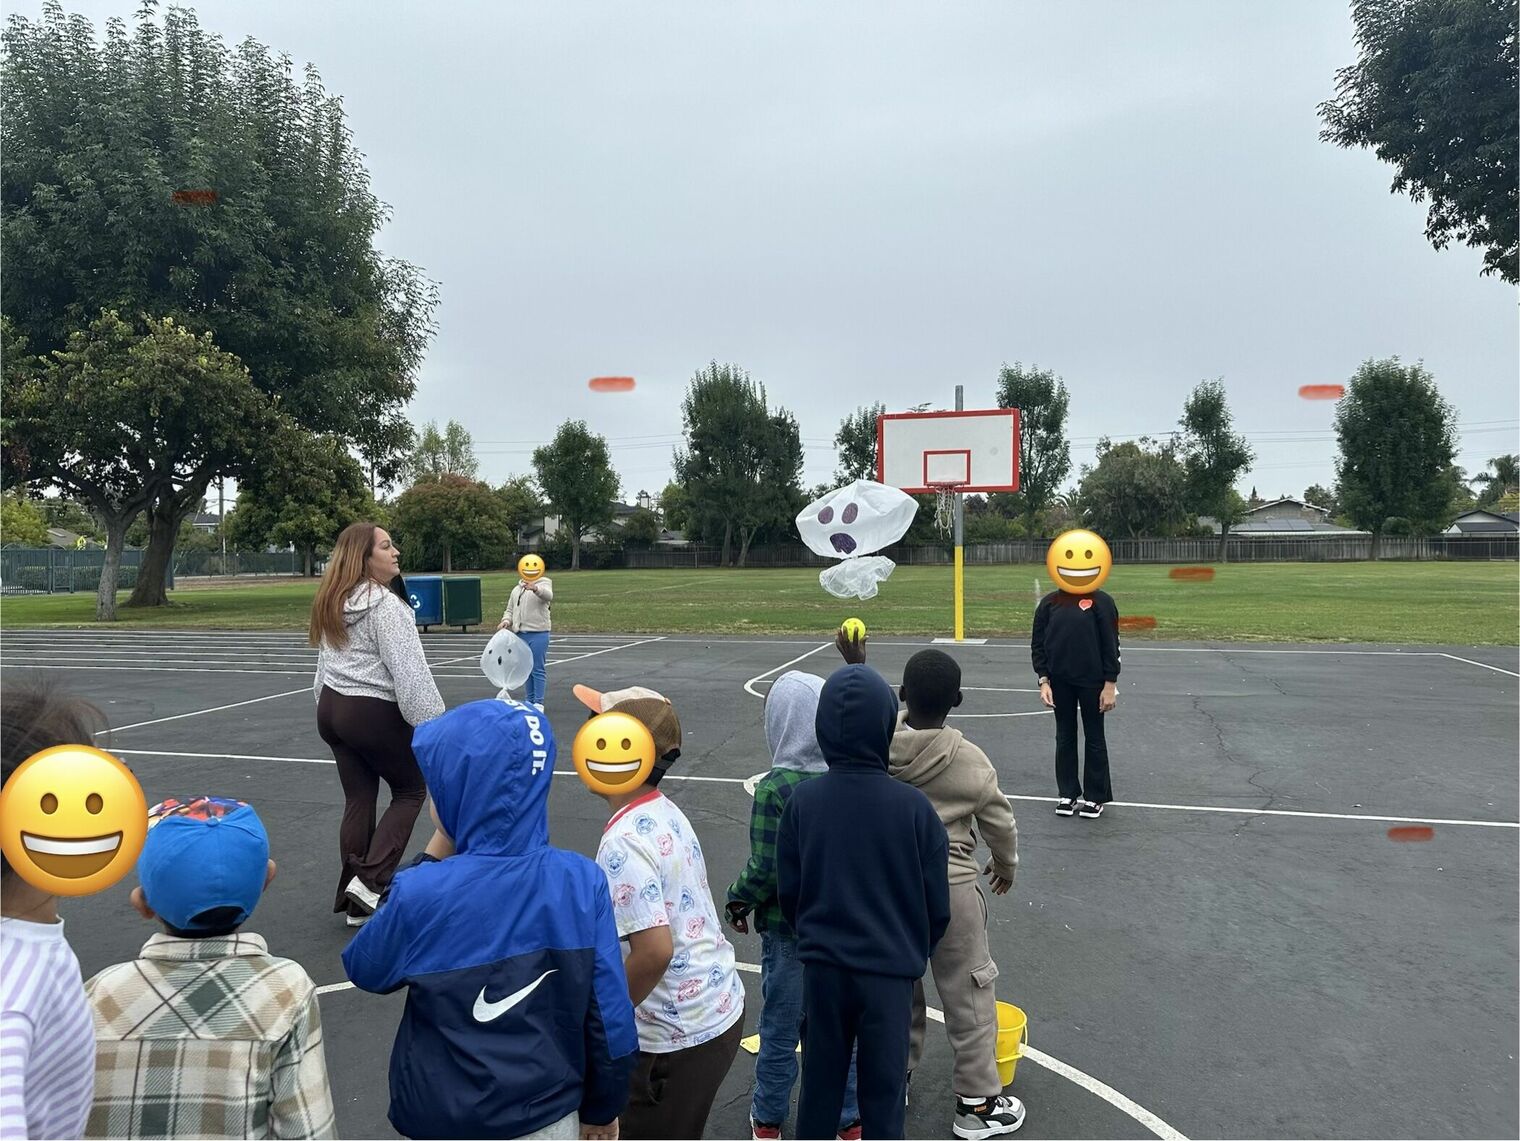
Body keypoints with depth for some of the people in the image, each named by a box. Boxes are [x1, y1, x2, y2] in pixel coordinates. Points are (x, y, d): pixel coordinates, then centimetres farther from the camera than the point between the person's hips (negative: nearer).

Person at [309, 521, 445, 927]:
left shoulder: (331, 603, 9)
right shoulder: (386, 605, -18)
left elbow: (326, 662, 16)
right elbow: (410, 673, -21)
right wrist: (434, 725, -18)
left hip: (332, 709, 8)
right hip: (375, 714, -8)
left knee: (358, 799, 13)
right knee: (411, 790, 10)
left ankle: (356, 902, 18)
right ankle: (369, 881, -1)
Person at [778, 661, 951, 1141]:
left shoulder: (802, 801, -11)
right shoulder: (914, 807, -15)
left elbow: (787, 892, -2)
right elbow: (937, 906, -6)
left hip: (822, 967, 2)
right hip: (891, 971, -2)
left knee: (820, 1083, 18)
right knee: (883, 1093, 12)